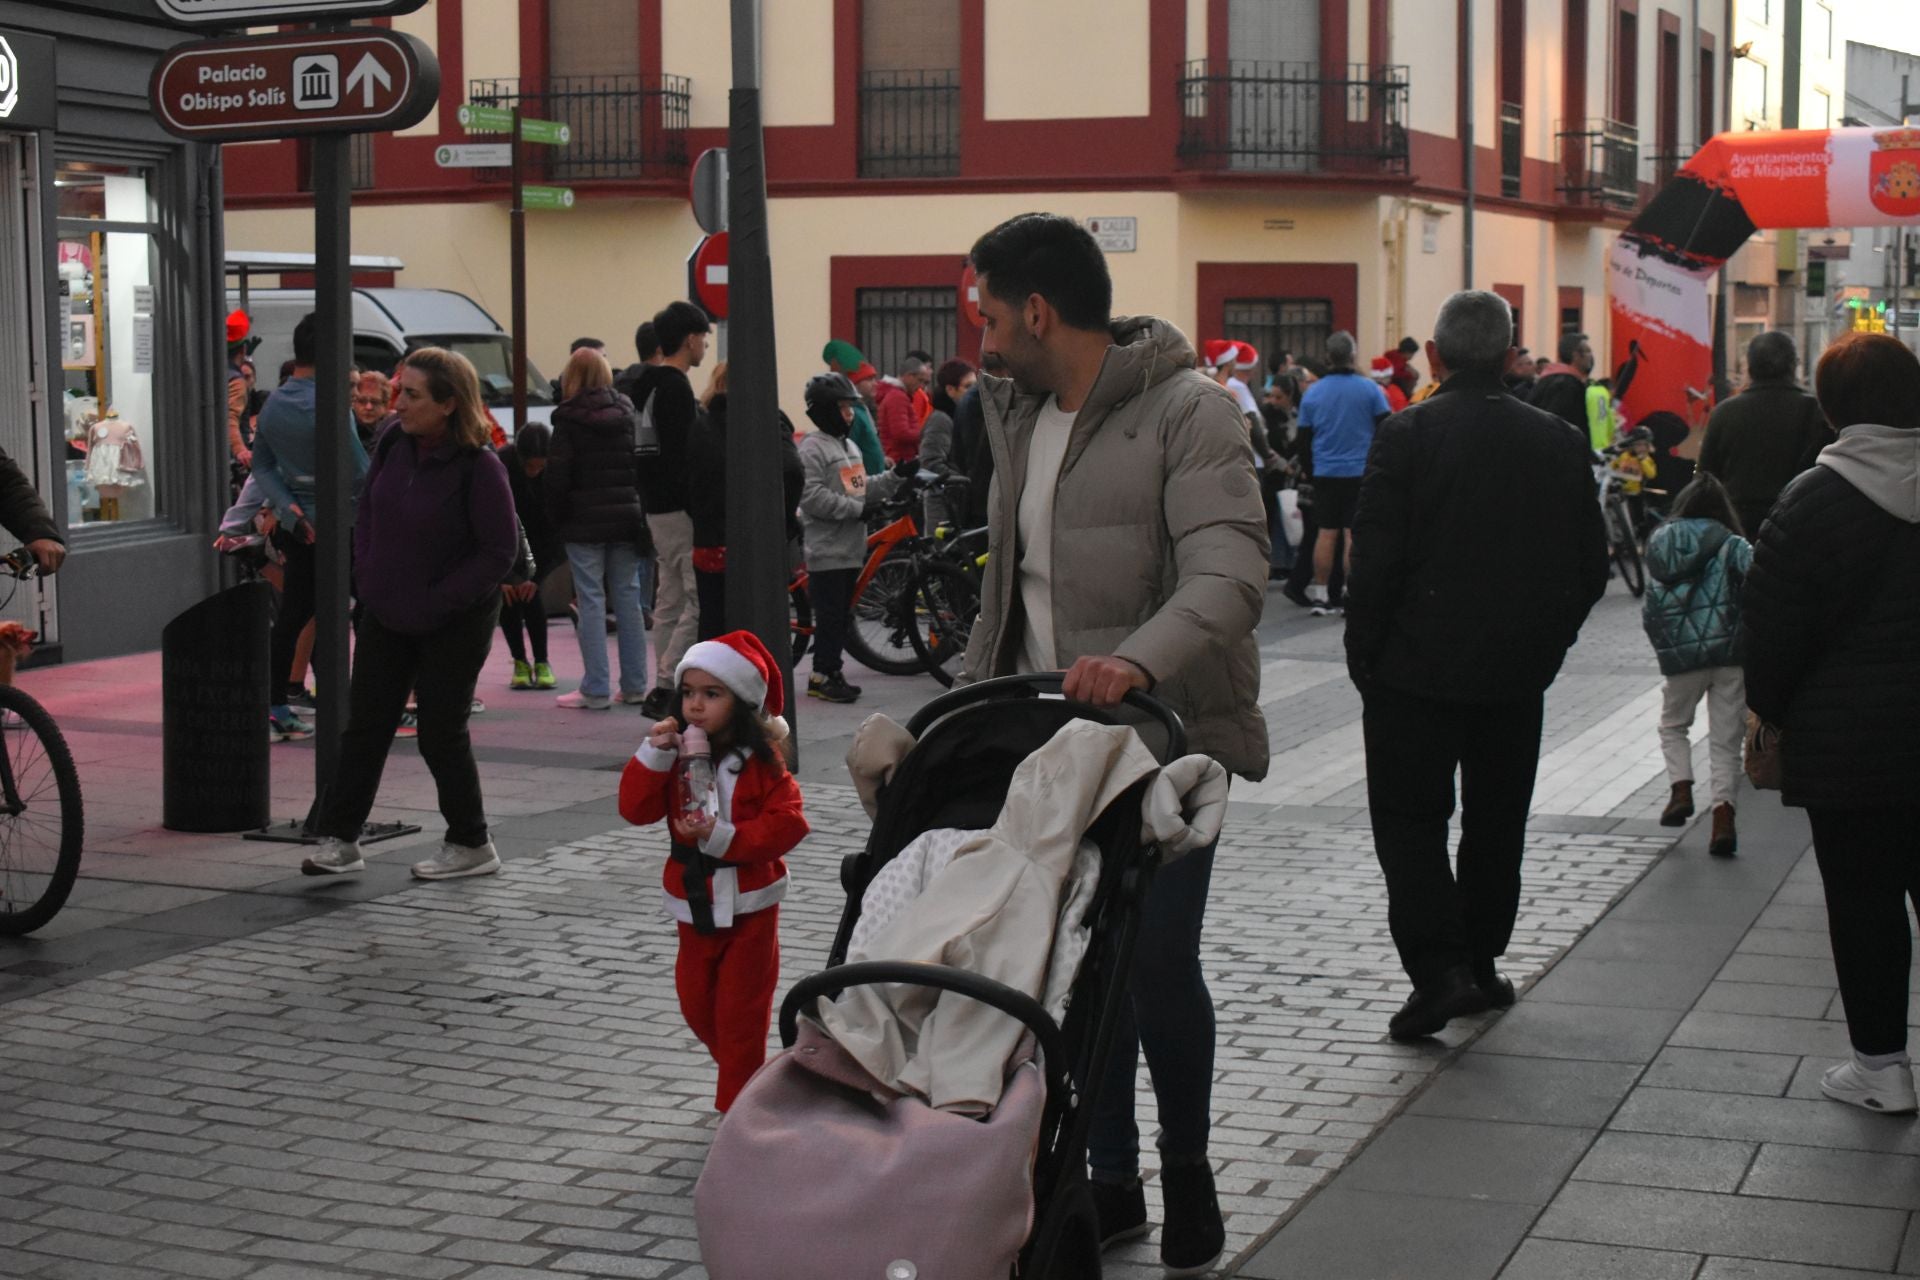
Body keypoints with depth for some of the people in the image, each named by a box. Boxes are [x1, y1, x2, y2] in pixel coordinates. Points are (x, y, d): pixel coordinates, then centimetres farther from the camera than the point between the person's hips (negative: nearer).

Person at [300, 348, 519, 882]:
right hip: (386, 615, 6)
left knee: (441, 732, 3)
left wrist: (434, 601, -19)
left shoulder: (480, 468, -21)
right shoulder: (393, 443, -3)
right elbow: (367, 511, 11)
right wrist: (366, 579, 1)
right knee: (365, 724, 7)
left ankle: (470, 846, 19)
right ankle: (340, 840, 16)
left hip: (453, 624, -6)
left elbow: (500, 551, -18)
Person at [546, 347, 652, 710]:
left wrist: (557, 518, 0)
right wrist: (639, 515, 8)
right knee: (628, 598, 10)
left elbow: (556, 477, -11)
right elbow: (644, 466, 4)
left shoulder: (568, 421, -7)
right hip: (627, 520, 4)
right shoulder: (626, 414, 6)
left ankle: (596, 690, -3)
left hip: (585, 523, -4)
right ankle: (634, 685, 13)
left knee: (591, 602, -1)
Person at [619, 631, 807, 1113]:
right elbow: (635, 810, -9)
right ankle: (743, 1073, 36)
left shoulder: (761, 762, -11)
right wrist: (653, 755, -21)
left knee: (741, 1005, 1)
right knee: (696, 1002, 14)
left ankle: (736, 1103, 13)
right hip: (694, 902, 5)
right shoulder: (676, 755, 0)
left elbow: (787, 823, -18)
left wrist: (724, 837, -25)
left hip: (748, 904, -5)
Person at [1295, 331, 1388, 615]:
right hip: (1361, 472, -2)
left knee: (1326, 533, 7)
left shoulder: (1312, 393, 1)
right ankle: (1353, 594, -3)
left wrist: (1308, 469, 17)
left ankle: (1320, 594, 8)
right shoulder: (1369, 389, -6)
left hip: (1325, 473, 3)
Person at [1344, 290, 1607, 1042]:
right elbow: (1591, 565, 6)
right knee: (1495, 823, 15)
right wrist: (1545, 644, 16)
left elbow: (1375, 560, -13)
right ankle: (1480, 964, 23)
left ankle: (1438, 968, -10)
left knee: (1410, 819, 3)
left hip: (1417, 669, -4)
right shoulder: (1561, 444, 1)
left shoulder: (1407, 436, -12)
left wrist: (1364, 656, -3)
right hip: (1517, 673, 4)